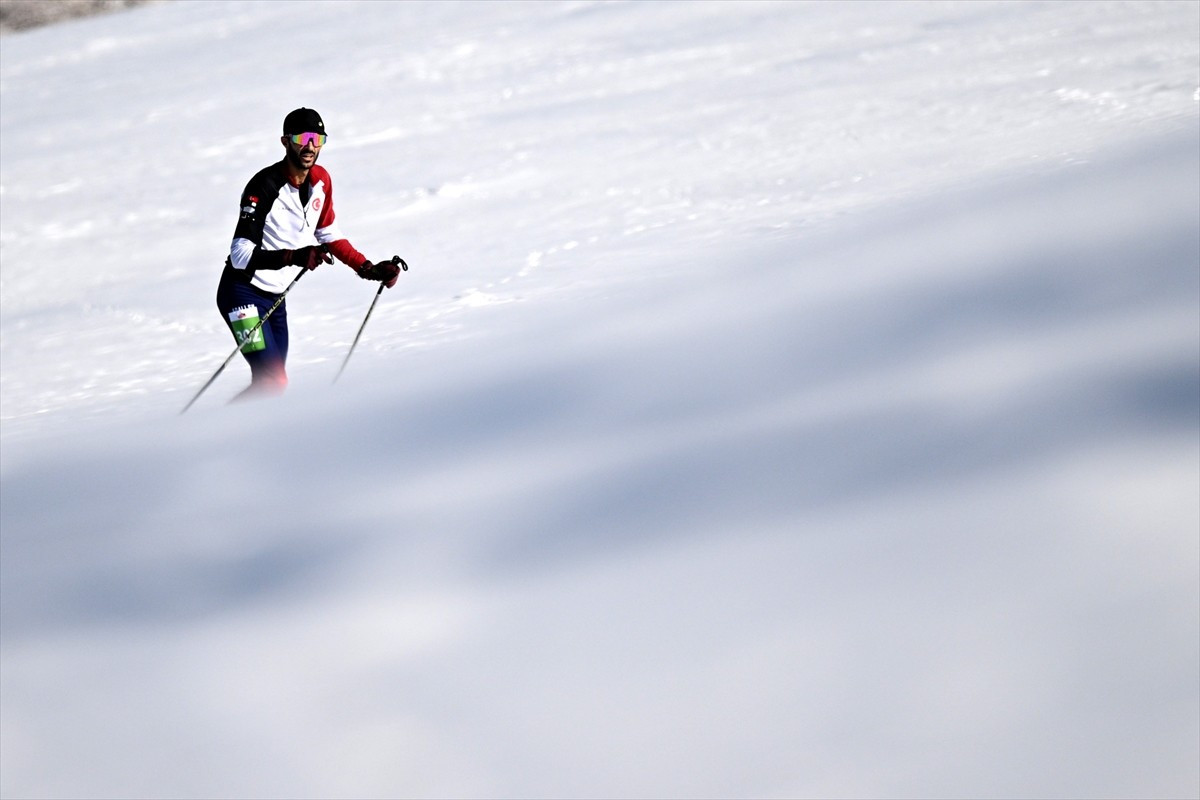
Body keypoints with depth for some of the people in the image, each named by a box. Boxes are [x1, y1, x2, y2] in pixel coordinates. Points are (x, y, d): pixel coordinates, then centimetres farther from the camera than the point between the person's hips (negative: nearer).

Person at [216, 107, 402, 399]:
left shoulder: (321, 181, 0)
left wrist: (369, 269, 9)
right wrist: (294, 257, -42)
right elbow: (240, 255, -30)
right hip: (244, 293, -8)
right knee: (272, 381, -21)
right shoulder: (265, 187, -23)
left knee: (271, 381, 11)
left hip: (275, 297, 8)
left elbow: (329, 236, 17)